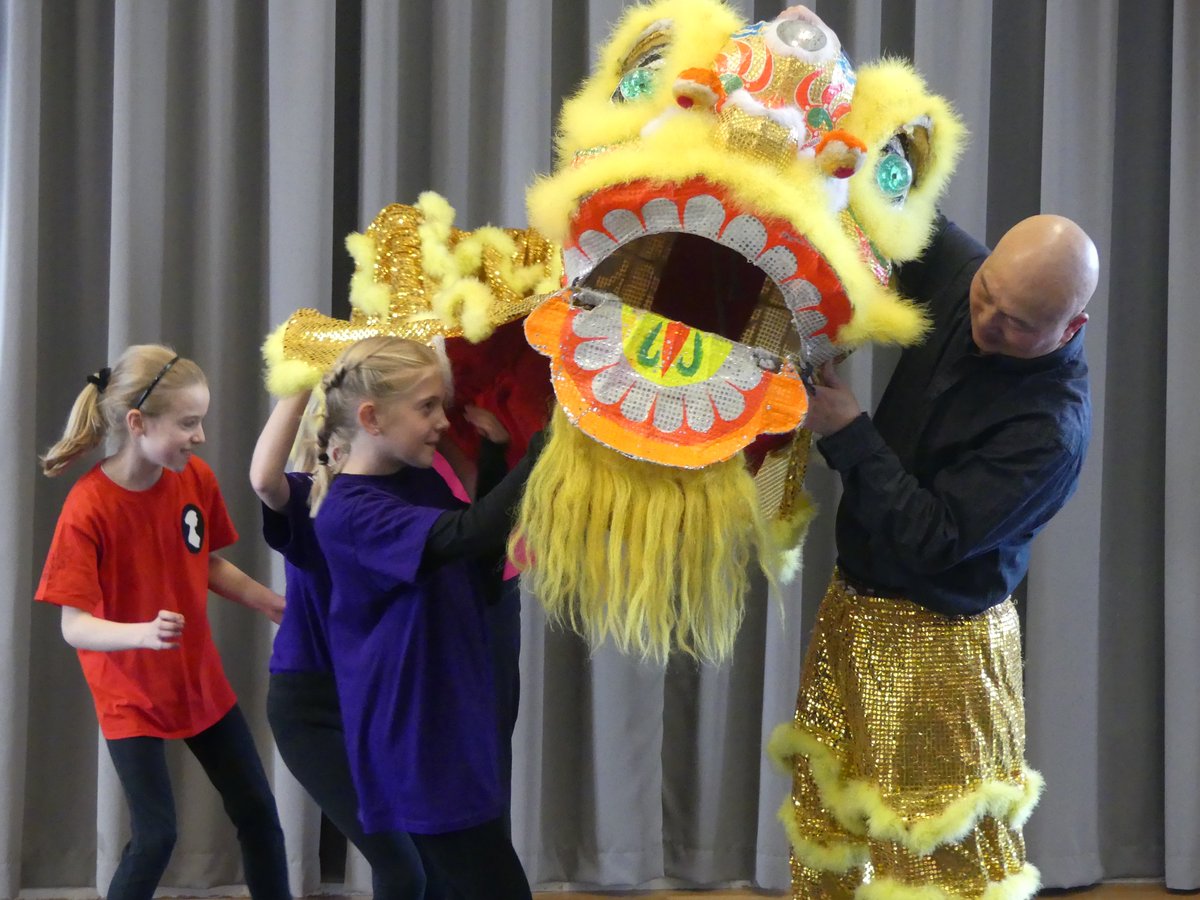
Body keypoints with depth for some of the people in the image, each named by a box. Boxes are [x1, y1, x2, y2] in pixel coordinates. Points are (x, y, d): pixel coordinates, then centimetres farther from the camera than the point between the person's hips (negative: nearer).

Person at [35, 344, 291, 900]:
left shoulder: (196, 479, -8)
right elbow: (74, 627, -27)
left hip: (201, 682, 6)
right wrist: (143, 634, -44)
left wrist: (276, 604, -2)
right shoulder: (87, 509, -25)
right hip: (130, 697, -5)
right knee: (155, 836, -9)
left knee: (257, 810, 11)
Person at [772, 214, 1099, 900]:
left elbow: (931, 538, -26)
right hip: (855, 607, 8)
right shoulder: (960, 274, -7)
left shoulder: (1053, 428, -27)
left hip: (935, 643, -8)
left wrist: (848, 433, -24)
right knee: (834, 832, 18)